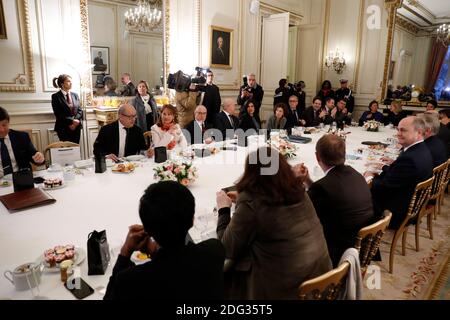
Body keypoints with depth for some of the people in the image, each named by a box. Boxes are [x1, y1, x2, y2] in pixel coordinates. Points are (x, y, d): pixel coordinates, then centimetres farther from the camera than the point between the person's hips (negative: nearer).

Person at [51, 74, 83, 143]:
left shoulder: (75, 95, 11)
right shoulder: (55, 96, -3)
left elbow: (80, 110, 8)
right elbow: (58, 114, -9)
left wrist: (76, 121, -9)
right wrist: (71, 121, -15)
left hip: (76, 127, 4)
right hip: (63, 128, -4)